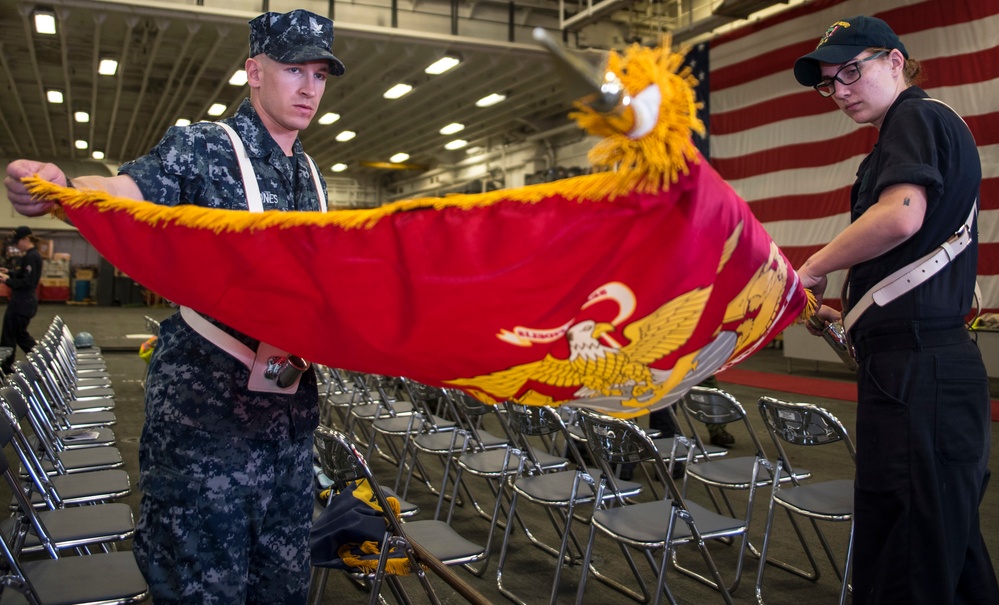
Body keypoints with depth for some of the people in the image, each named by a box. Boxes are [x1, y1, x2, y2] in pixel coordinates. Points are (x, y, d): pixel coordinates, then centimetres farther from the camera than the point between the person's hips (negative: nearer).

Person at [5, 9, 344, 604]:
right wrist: (57, 189, -40)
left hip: (289, 407, 6)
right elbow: (126, 190, -21)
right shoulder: (201, 147, -4)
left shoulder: (310, 175, 15)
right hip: (206, 407, -6)